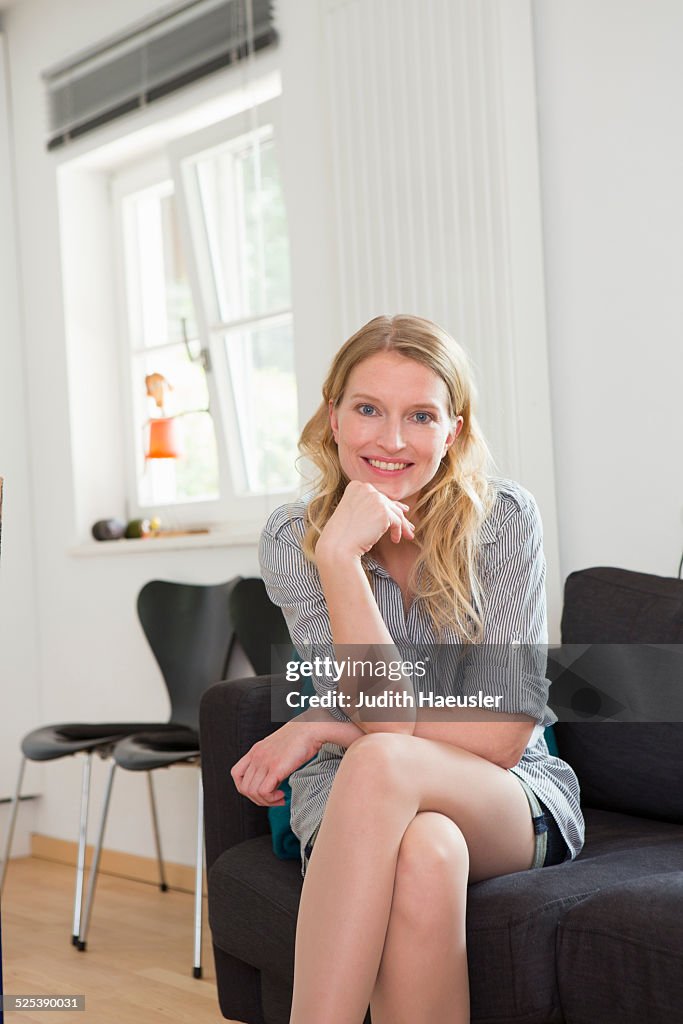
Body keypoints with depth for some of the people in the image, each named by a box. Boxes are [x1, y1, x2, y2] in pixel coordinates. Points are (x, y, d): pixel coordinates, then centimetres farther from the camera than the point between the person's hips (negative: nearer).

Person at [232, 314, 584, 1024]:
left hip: (511, 804, 0)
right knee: (424, 856, -37)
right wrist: (339, 555, -26)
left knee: (379, 766, -35)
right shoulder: (292, 539, -6)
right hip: (353, 806, 1)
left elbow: (506, 730, -14)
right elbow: (386, 715, -17)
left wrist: (323, 731, -16)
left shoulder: (503, 518, -10)